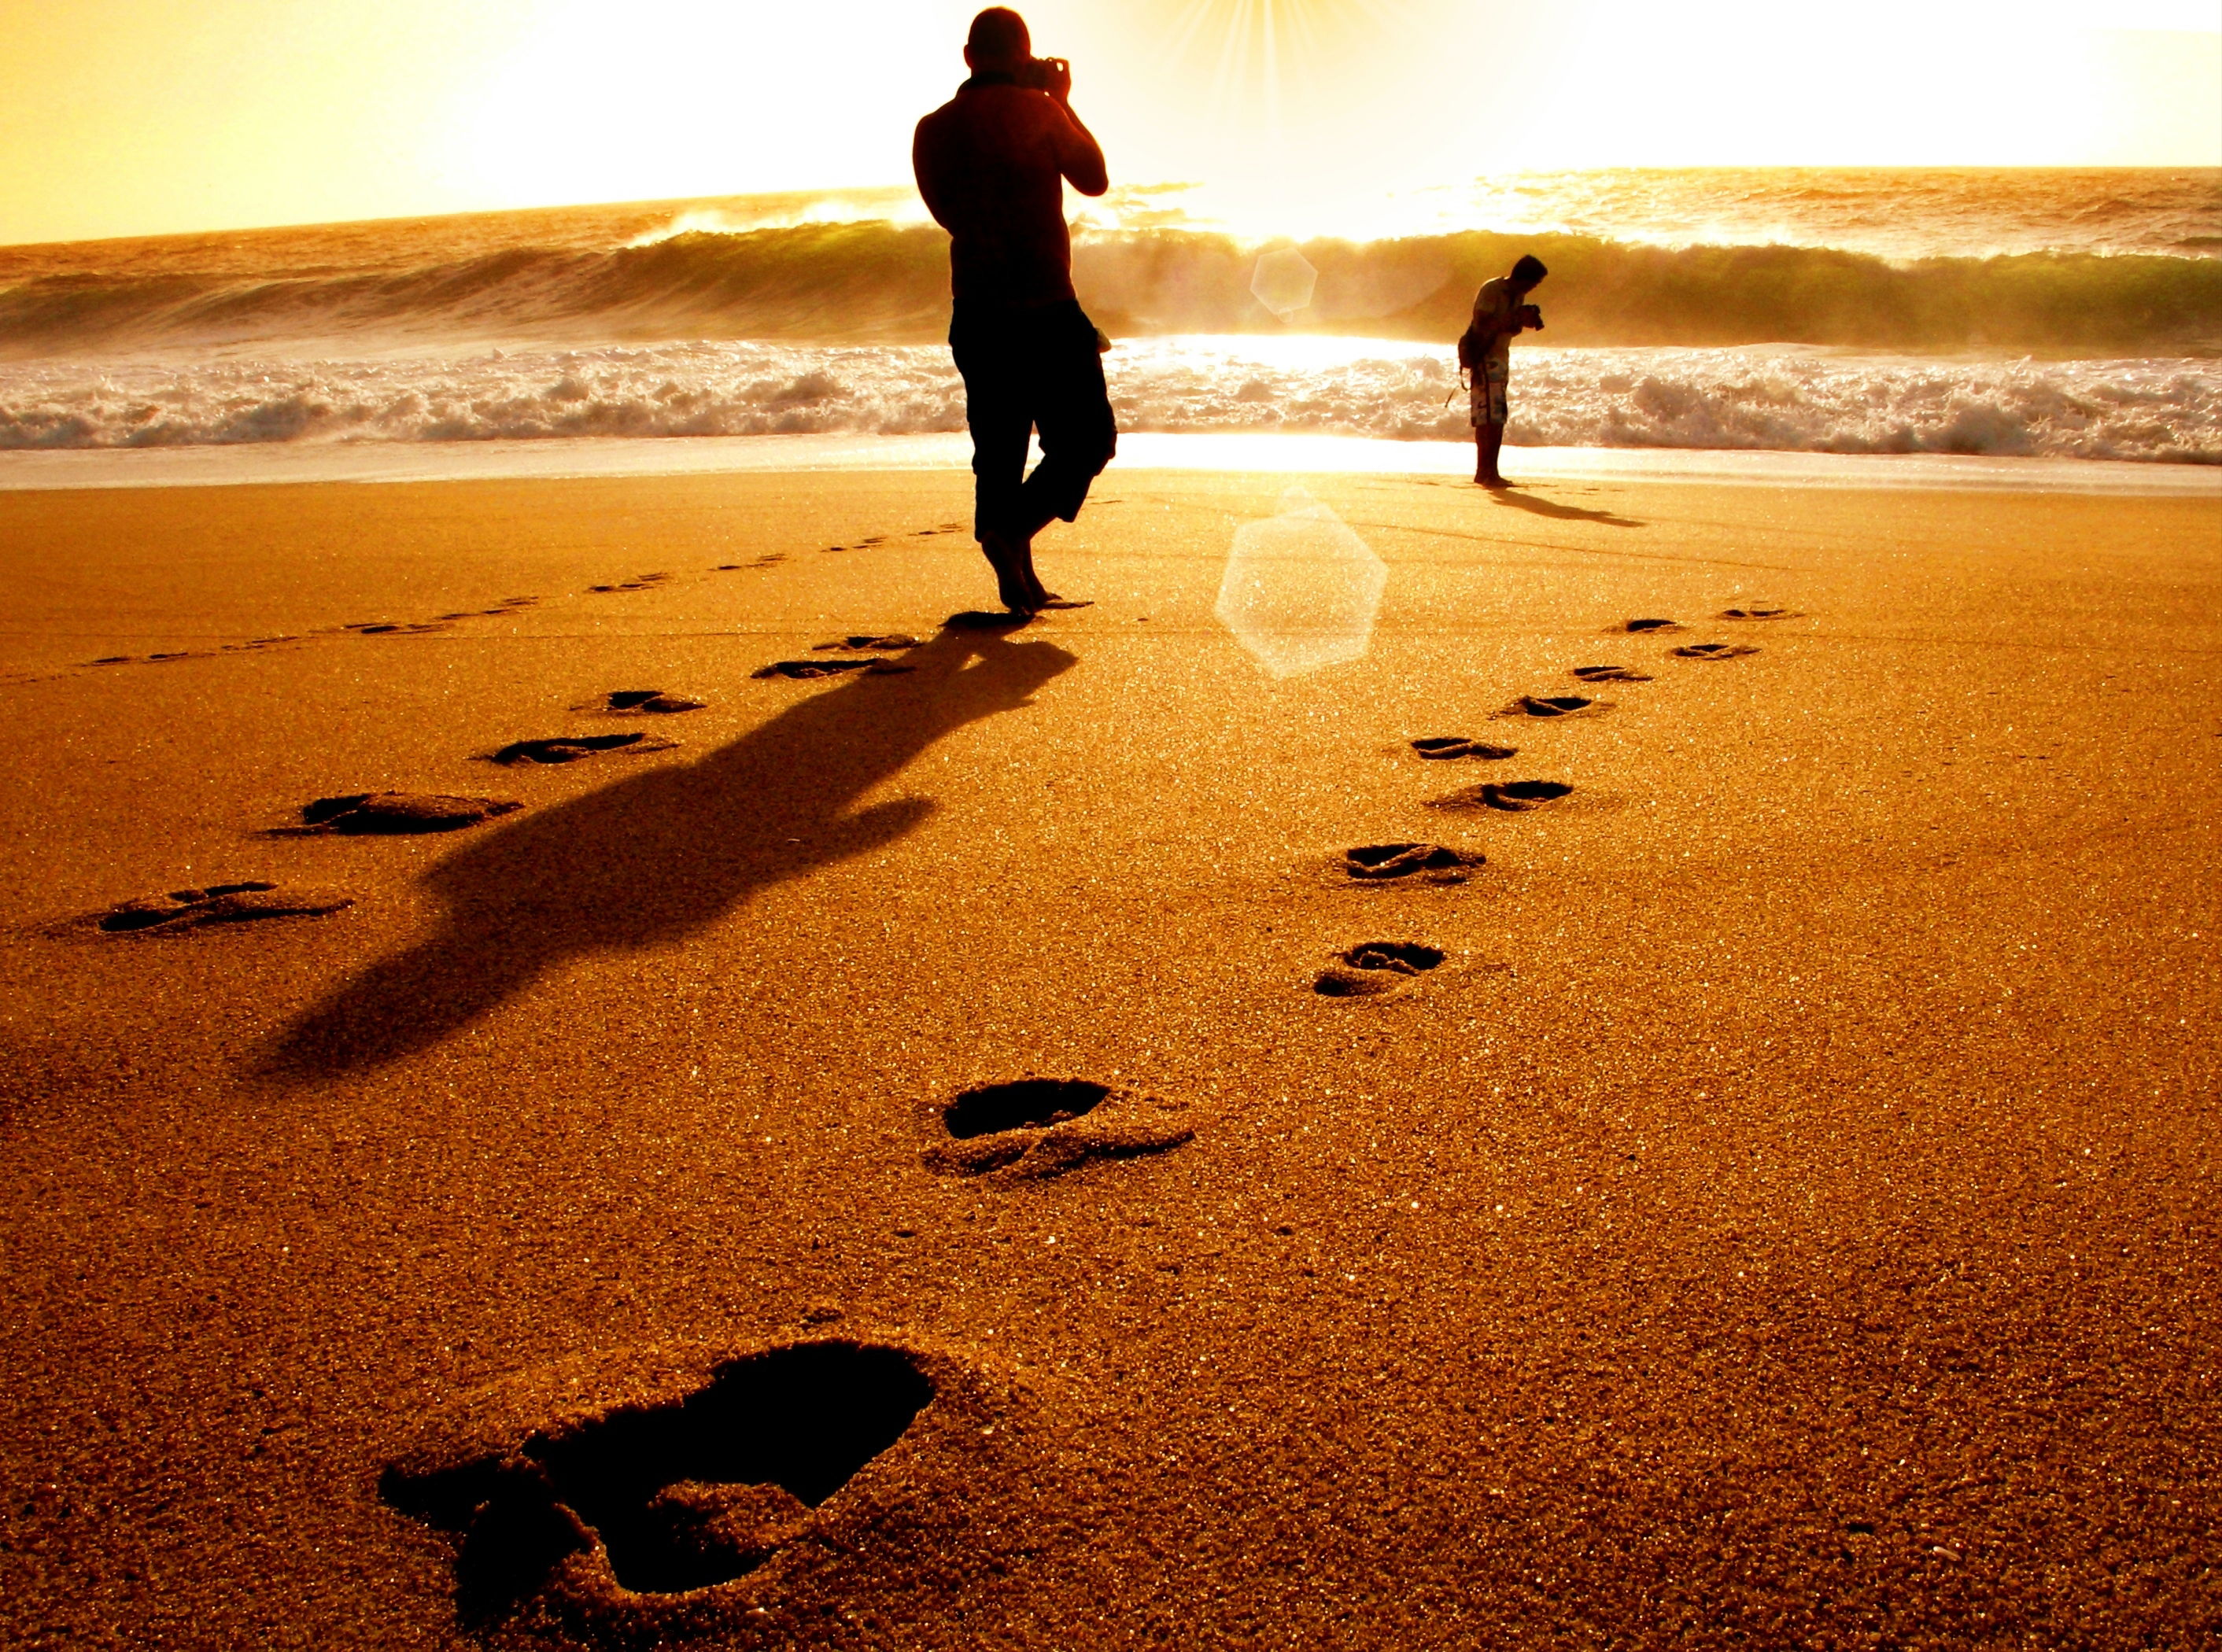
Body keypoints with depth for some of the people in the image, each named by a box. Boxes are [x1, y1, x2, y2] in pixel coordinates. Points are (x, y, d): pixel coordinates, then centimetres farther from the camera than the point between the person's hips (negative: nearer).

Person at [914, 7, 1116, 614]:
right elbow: (1094, 178, 7)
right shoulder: (1037, 111, -7)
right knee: (1087, 438, 6)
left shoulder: (933, 130, 5)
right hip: (1046, 312, -5)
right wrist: (1063, 102, 19)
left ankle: (1018, 584, 11)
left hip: (975, 314, 5)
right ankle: (1014, 528, -15)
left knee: (998, 450, 13)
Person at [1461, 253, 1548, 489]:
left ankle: (1484, 472, 9)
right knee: (1489, 417, -13)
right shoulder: (1491, 290, -13)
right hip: (1485, 359, -9)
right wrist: (1515, 318, -22)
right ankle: (1487, 472, -14)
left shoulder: (1518, 295, 13)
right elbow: (1482, 326, -20)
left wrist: (1523, 322, -1)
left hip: (1501, 358, 9)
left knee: (1497, 417, 6)